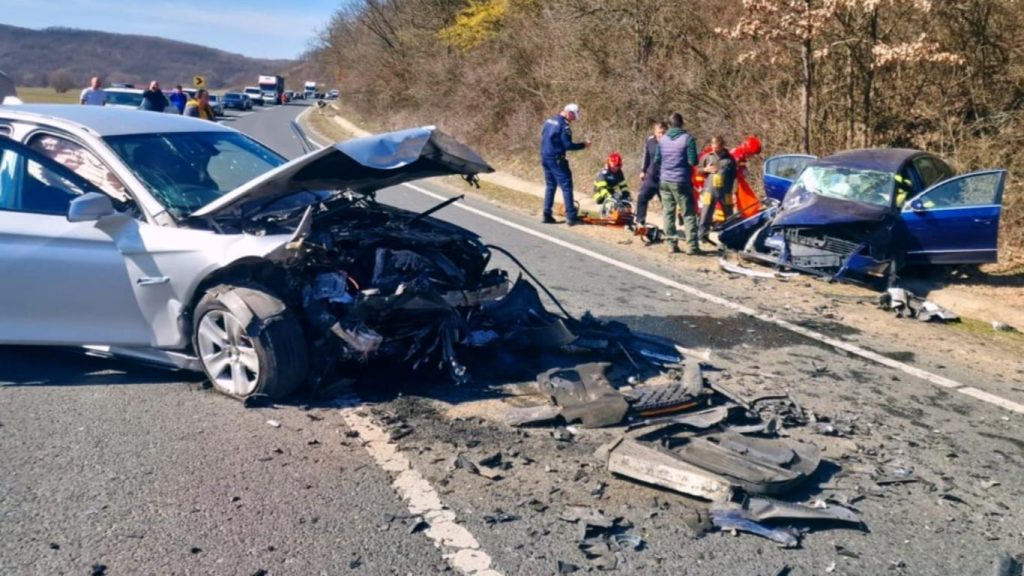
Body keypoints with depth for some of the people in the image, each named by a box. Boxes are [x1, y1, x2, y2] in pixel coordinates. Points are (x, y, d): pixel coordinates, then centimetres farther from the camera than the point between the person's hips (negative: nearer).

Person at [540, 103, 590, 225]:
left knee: (550, 186, 15)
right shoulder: (563, 125, -15)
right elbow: (568, 145, -17)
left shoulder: (549, 121, 11)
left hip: (545, 158, 8)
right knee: (566, 187, -3)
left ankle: (547, 215, 14)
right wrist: (583, 145, -5)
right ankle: (571, 217, -4)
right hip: (556, 160, -8)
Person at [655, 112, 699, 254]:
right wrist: (684, 159, 8)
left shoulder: (662, 139, 3)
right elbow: (693, 161, -13)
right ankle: (692, 246, -3)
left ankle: (672, 244, 9)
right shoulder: (687, 138, -10)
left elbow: (657, 159, 8)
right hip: (681, 181, -4)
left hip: (665, 180, 4)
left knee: (669, 213, 9)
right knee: (688, 214, 1)